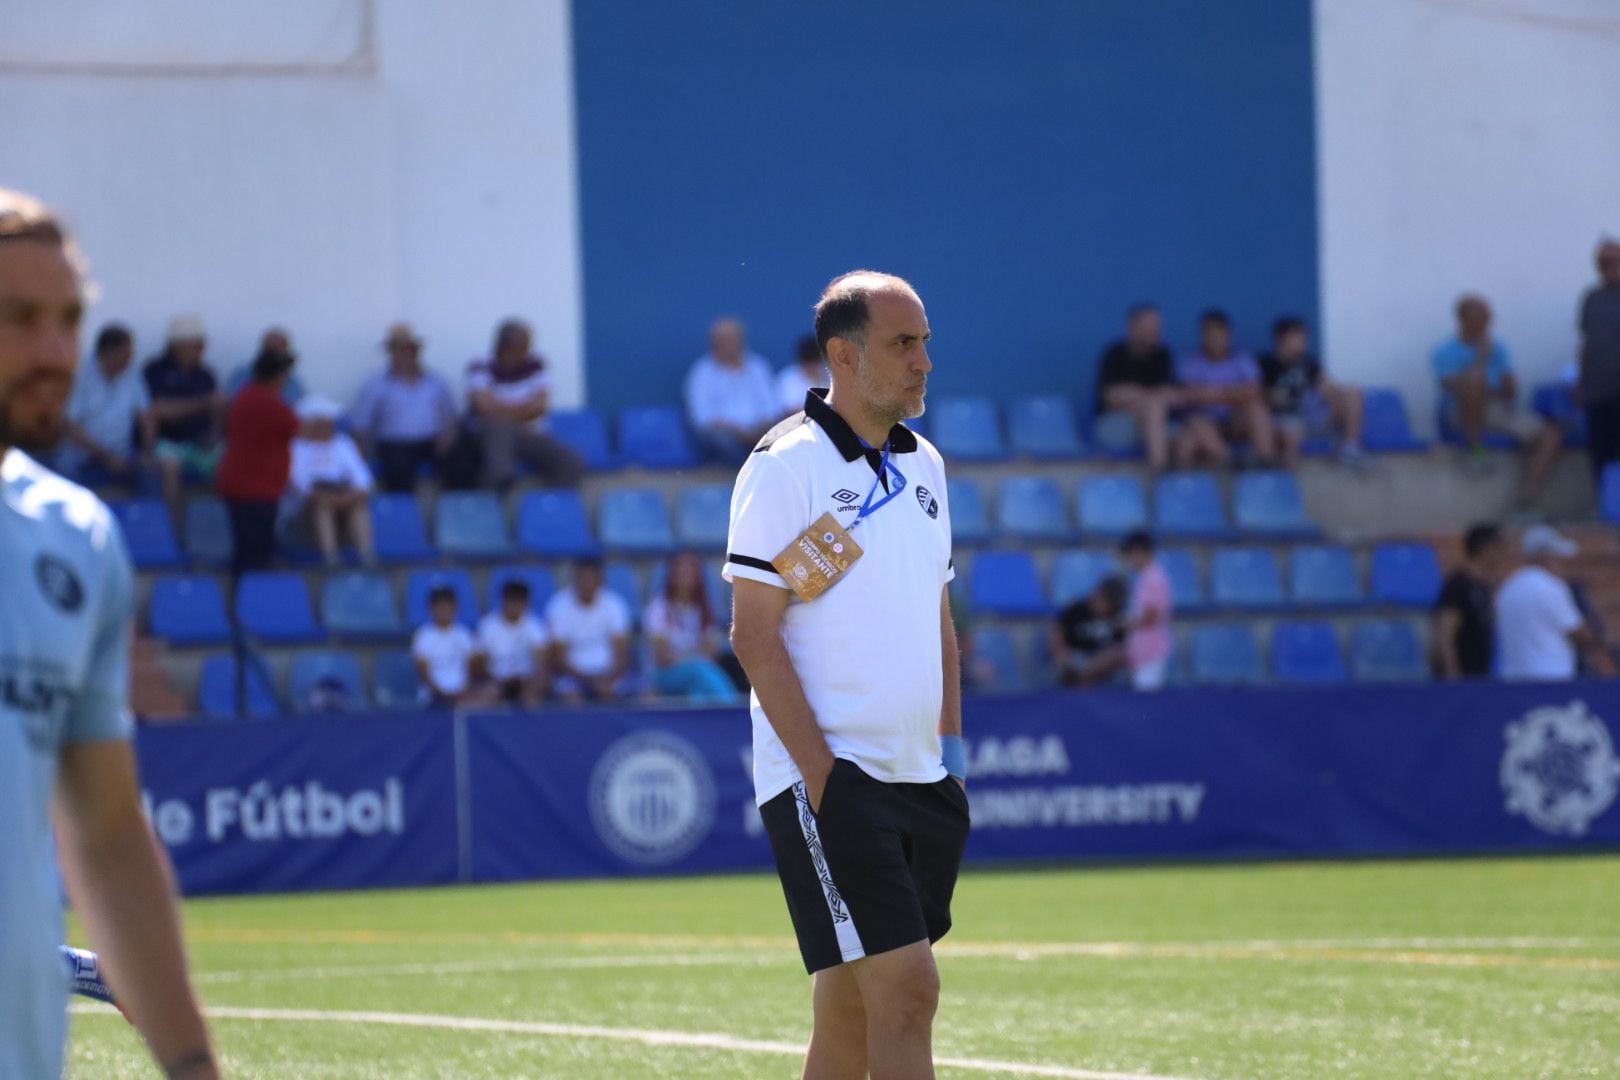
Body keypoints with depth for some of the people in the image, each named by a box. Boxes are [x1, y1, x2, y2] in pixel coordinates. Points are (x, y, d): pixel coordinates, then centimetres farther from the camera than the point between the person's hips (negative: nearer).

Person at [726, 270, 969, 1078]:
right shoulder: (785, 465, -8)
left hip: (918, 778, 7)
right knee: (907, 990, -15)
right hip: (827, 778, -7)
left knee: (849, 1013, 9)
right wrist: (821, 772, -16)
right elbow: (754, 635, -11)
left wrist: (951, 752, 13)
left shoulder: (924, 466, 15)